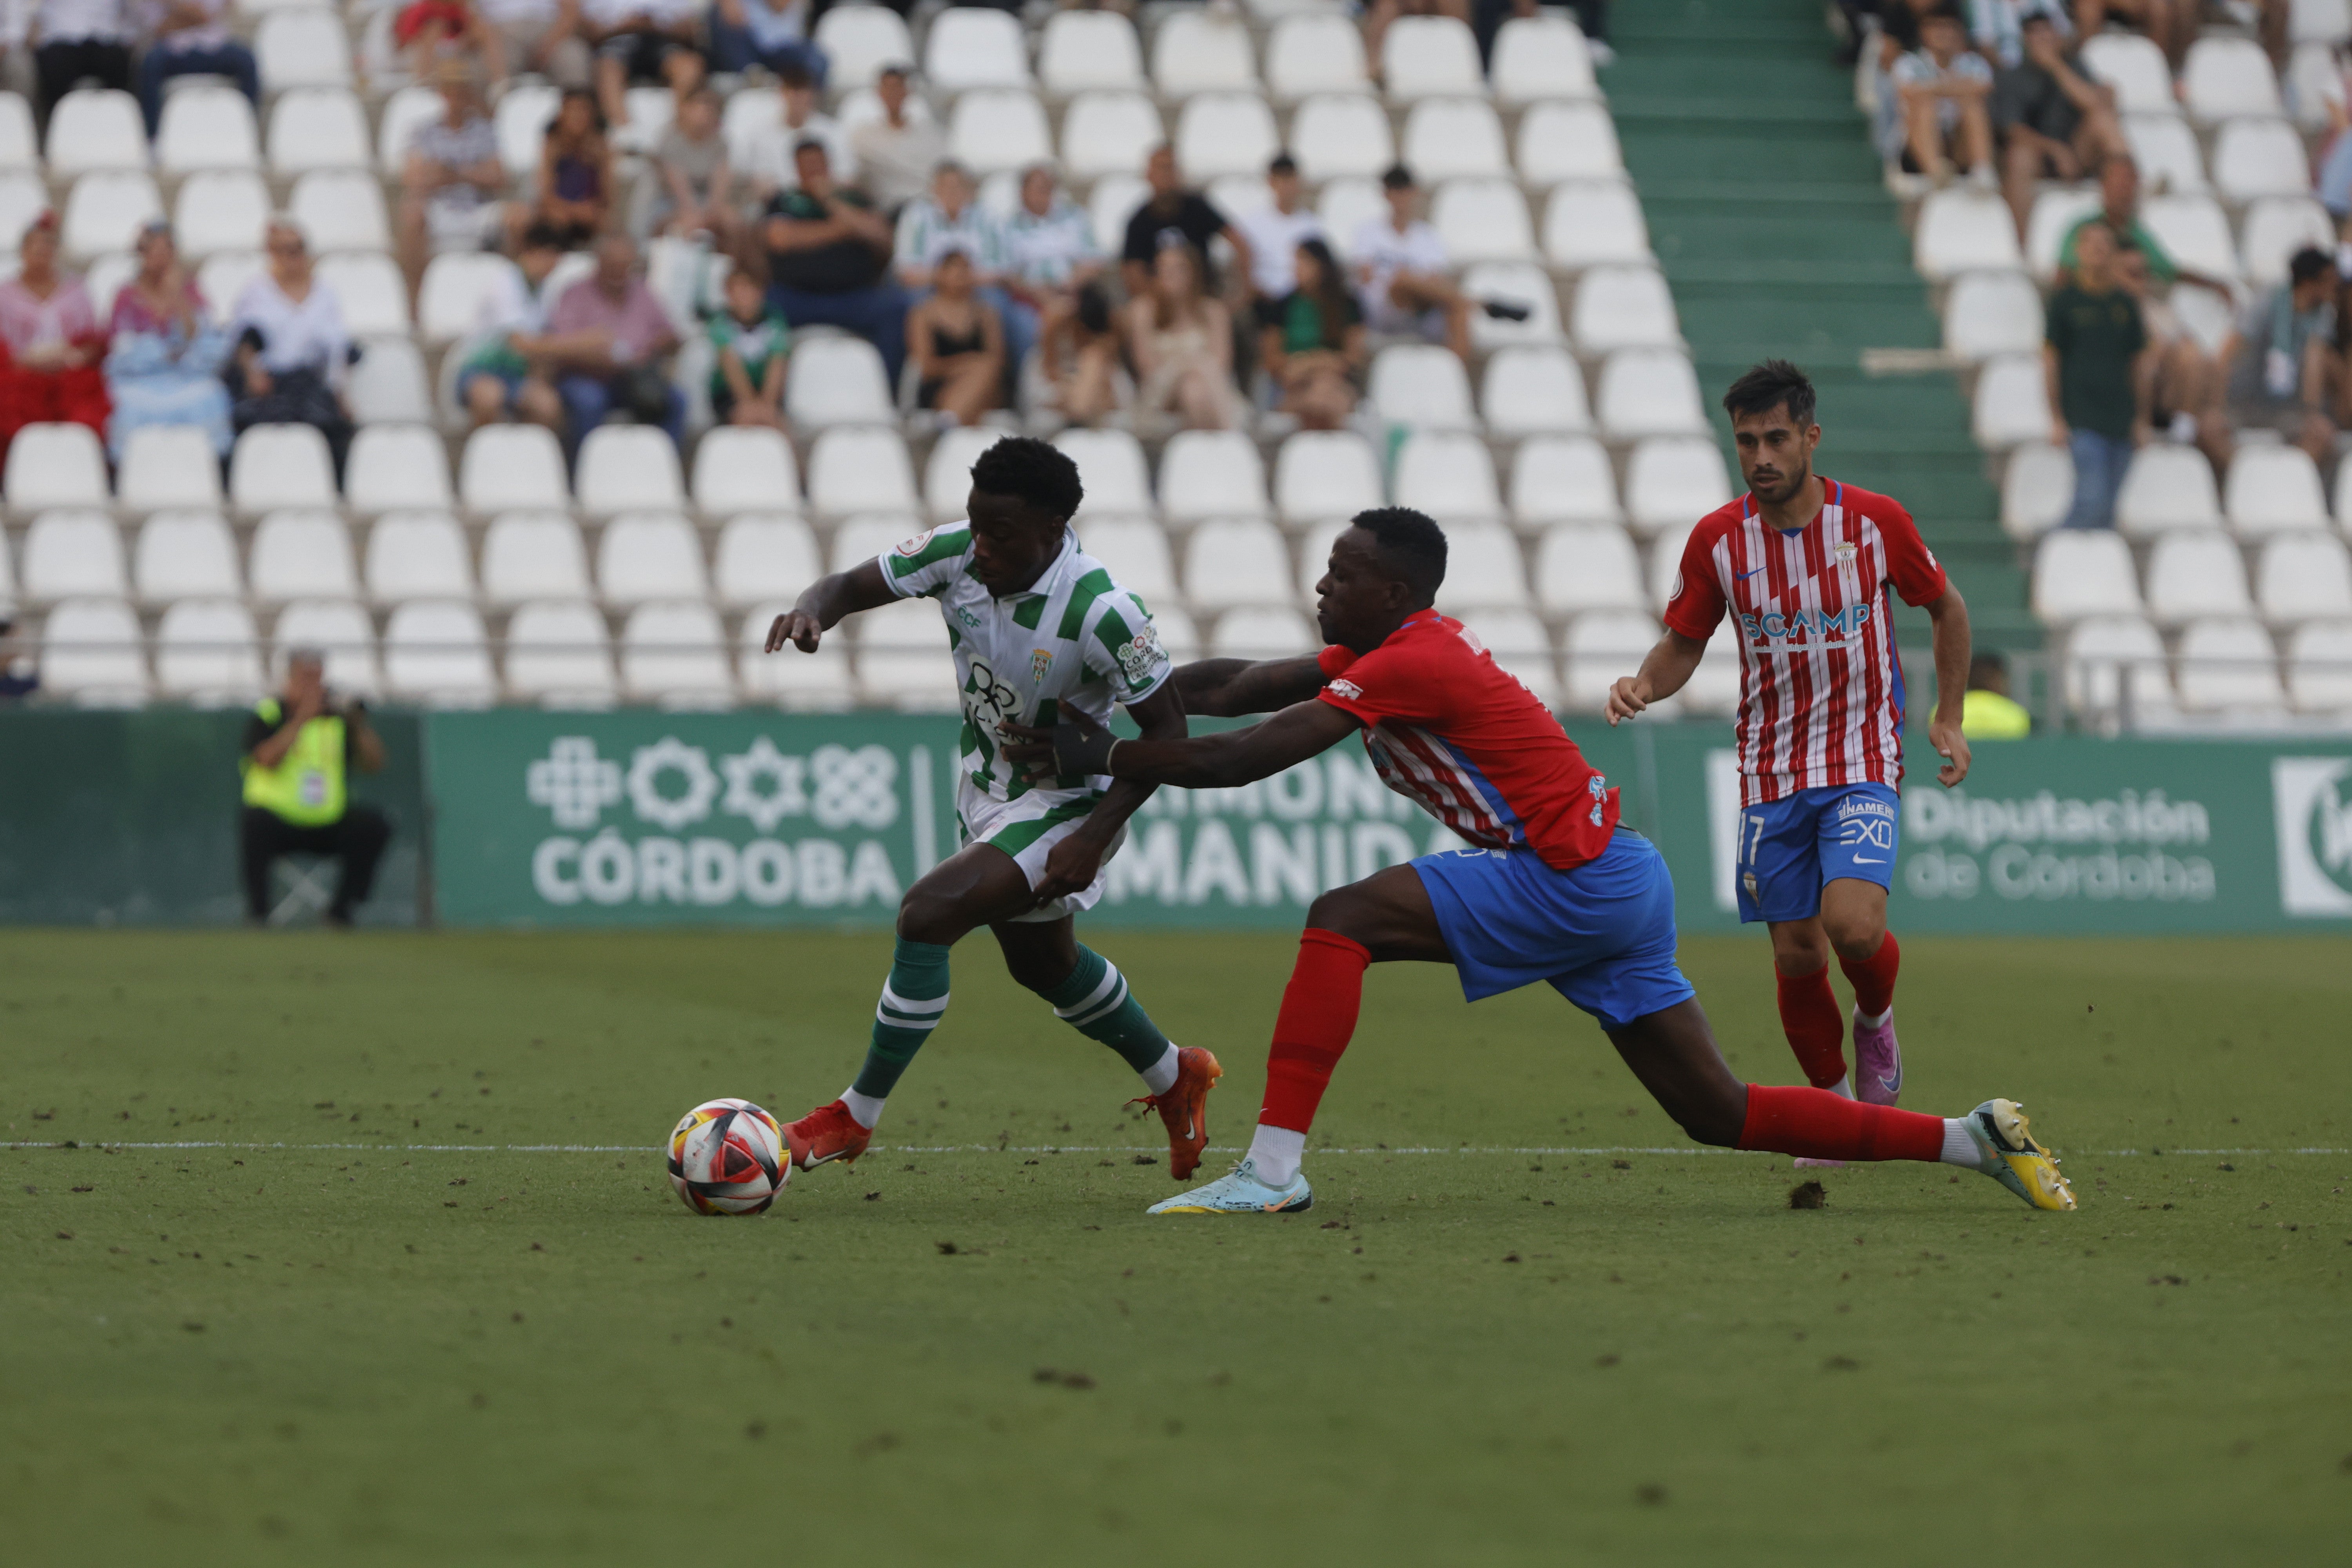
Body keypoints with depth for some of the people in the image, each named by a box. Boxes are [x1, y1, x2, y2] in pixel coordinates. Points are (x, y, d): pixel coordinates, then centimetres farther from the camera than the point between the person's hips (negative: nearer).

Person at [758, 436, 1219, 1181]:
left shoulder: (1102, 613, -31)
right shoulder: (959, 553, -17)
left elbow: (1166, 731, -21)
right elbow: (854, 586, -9)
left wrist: (1095, 836, -27)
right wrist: (812, 611, -35)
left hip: (1063, 805, -8)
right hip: (985, 789, 8)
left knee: (926, 915, -24)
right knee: (1042, 963, 25)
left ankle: (856, 1117, -11)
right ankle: (1176, 1079, 50)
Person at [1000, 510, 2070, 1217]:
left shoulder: (1410, 662, -14)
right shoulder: (1388, 648, 14)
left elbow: (1245, 758, -18)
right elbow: (1236, 686, 16)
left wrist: (1099, 757, -12)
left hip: (1575, 881, -10)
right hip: (1613, 883, 10)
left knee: (1344, 919, -15)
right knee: (1719, 1115, 10)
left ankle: (1274, 1170, -21)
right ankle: (1974, 1140, 11)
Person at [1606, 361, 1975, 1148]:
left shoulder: (1876, 521, -7)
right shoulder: (1716, 539, -4)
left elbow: (1947, 610, 9)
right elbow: (1683, 644, 7)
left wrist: (1948, 719, 5)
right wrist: (1645, 685, -15)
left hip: (1864, 761, -2)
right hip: (1771, 772, 2)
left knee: (1853, 922, -22)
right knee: (1796, 953, 2)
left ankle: (1877, 1020, 12)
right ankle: (1835, 1103, 23)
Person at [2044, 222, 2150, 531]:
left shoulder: (2126, 304, 12)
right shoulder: (2066, 300, 1)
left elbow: (2139, 363, 17)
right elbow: (2050, 359, 0)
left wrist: (2141, 420, 12)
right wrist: (2056, 419, -6)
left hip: (2121, 421, 4)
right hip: (2083, 420, -4)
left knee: (2107, 505, 3)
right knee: (2093, 499, -16)